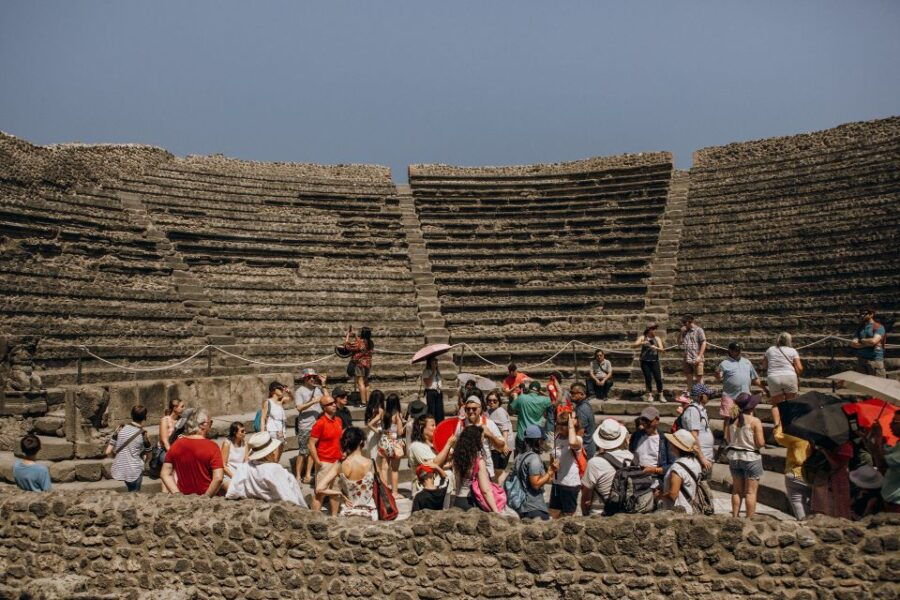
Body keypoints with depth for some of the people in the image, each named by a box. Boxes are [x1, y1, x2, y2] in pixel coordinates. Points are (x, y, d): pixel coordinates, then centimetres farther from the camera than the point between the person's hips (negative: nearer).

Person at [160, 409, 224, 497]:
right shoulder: (211, 446, -13)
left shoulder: (176, 444, 0)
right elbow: (218, 478, -20)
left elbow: (165, 474, 2)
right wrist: (206, 496, -10)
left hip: (183, 495, 5)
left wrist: (177, 493, 2)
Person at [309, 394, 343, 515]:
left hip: (337, 462, 7)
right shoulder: (320, 423, -16)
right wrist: (317, 462, -19)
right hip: (324, 463, -7)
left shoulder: (339, 421, 7)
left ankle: (334, 516, 28)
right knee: (320, 493, -2)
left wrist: (342, 453, 13)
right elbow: (311, 444, -16)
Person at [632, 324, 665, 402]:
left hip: (654, 361, 1)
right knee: (648, 378, 0)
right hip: (645, 361, -1)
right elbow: (633, 345, -5)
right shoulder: (642, 337, 4)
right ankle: (650, 395, 12)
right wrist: (642, 343, -21)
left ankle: (660, 395, 5)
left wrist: (656, 348, -23)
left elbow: (662, 349, -2)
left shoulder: (657, 338, 8)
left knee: (658, 378, -5)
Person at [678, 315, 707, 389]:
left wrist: (699, 356, -15)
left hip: (696, 359, -6)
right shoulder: (685, 332, 14)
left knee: (699, 377, -1)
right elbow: (679, 343, 17)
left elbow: (703, 343, -7)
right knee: (689, 377, 11)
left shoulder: (698, 330, -2)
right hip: (687, 359, 6)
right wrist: (681, 332, 4)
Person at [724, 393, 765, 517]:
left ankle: (735, 516, 24)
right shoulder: (755, 421, -16)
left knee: (737, 490, 17)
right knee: (751, 492, 5)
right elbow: (760, 443, -17)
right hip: (751, 457, -5)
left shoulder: (731, 420, -2)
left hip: (734, 457, 5)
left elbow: (727, 439, 2)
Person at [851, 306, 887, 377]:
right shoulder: (860, 328, 15)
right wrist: (868, 343, -8)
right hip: (861, 360, 6)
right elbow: (853, 344, 3)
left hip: (875, 360, -6)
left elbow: (873, 341, -17)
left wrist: (862, 340, 1)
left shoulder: (878, 327, -2)